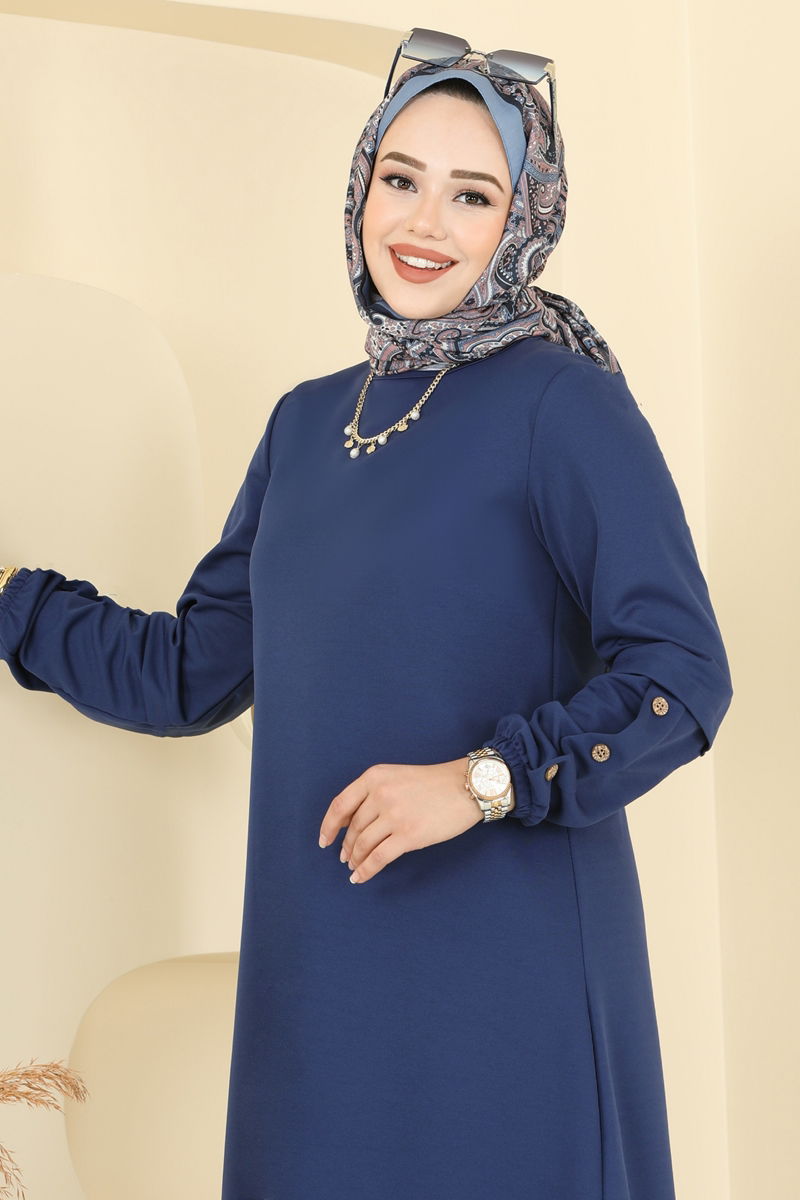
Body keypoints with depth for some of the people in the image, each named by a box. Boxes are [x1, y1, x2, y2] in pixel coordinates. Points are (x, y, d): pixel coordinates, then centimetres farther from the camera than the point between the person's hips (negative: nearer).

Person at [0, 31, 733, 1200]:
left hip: (508, 961, -5)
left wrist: (482, 781, -21)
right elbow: (189, 674, 15)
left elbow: (681, 677, -12)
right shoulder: (307, 422, 10)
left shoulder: (566, 406, -7)